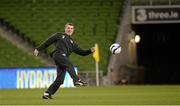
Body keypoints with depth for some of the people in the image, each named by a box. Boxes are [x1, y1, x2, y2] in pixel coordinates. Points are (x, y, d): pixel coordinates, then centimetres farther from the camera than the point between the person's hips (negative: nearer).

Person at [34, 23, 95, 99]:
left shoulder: (72, 43, 31)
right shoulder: (59, 35, 19)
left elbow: (82, 52, 25)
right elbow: (48, 42, 18)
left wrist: (90, 50, 9)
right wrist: (38, 49, 13)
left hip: (64, 58, 6)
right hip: (58, 55, -6)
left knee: (60, 79, -5)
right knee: (69, 65, -31)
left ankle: (47, 94, 1)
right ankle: (76, 80, -48)